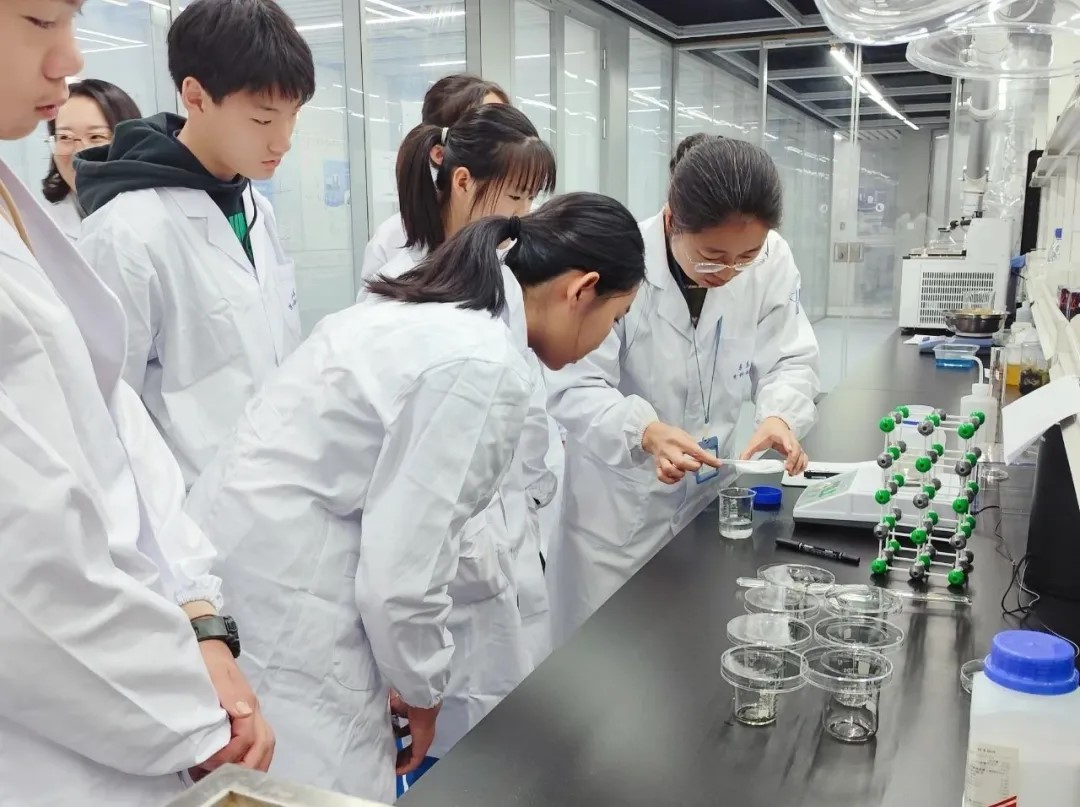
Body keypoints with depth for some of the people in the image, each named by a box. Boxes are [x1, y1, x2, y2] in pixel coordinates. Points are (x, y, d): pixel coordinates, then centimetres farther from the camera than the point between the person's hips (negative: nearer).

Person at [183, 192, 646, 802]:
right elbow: (400, 574, -20)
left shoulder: (418, 309, 9)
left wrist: (490, 573, 30)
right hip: (280, 625, -10)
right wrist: (423, 690, -1)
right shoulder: (484, 368, -20)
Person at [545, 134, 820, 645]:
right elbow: (572, 388, -22)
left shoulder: (772, 262, -11)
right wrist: (644, 432, -39)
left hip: (711, 491, 4)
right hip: (617, 502, -3)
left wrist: (780, 415, -25)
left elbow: (789, 360, -3)